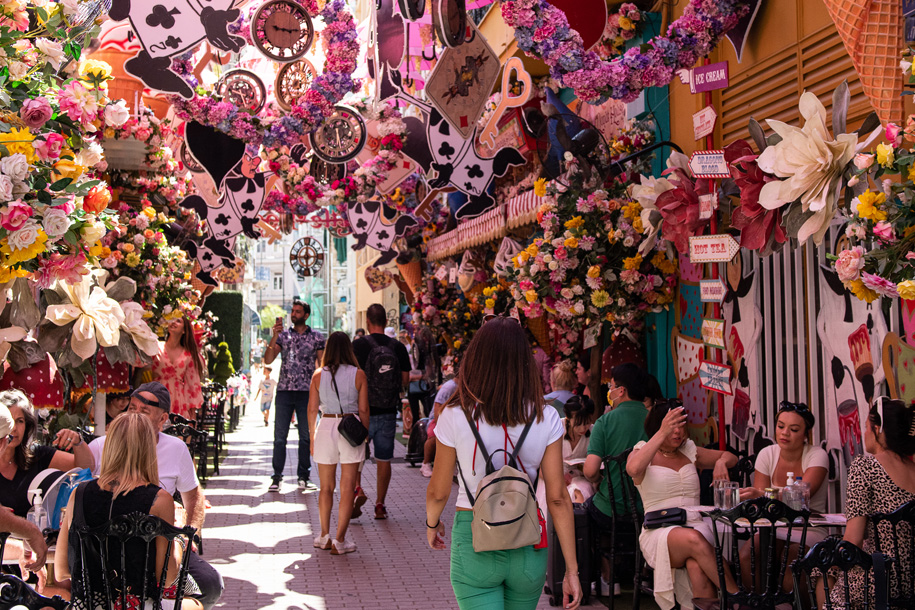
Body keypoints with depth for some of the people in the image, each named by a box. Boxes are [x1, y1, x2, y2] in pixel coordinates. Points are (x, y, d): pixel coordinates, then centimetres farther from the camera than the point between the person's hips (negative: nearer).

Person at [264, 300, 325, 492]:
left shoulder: (317, 337, 6)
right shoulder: (283, 335, 8)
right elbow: (268, 360, -1)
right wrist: (275, 337, -11)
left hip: (307, 392, 0)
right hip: (284, 390, 1)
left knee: (306, 436, 5)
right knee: (279, 436, 0)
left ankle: (303, 477, 13)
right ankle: (277, 477, 7)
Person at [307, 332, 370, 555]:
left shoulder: (319, 375, 0)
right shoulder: (358, 375, -3)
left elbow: (312, 409, 3)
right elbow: (363, 409, -3)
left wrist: (312, 437, 13)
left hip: (326, 428, 2)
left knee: (326, 487, 15)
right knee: (347, 488, 3)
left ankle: (324, 536, 21)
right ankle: (340, 540, 2)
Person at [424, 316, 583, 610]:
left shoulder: (455, 417, -11)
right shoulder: (546, 419, -8)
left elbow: (438, 492, -2)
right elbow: (558, 498, -7)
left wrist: (432, 523, 20)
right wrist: (572, 569, 0)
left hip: (473, 541, -2)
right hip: (528, 542, 3)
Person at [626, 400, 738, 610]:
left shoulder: (690, 452, 20)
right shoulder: (642, 452, 7)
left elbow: (731, 457, 32)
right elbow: (633, 469, -19)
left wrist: (721, 462, 7)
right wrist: (662, 434, -21)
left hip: (697, 526, 3)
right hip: (658, 532, -3)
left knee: (697, 566, -34)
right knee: (693, 539, -37)